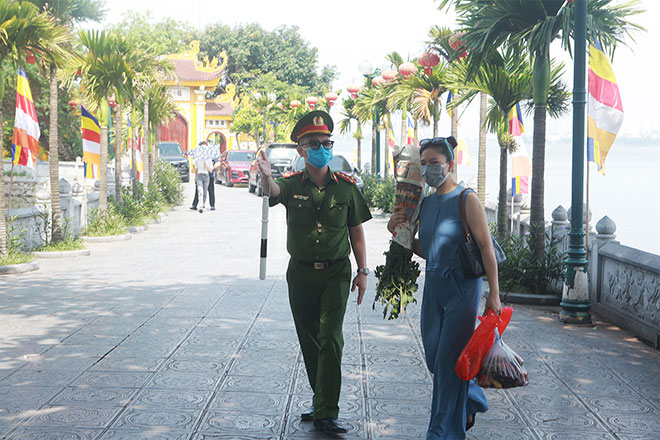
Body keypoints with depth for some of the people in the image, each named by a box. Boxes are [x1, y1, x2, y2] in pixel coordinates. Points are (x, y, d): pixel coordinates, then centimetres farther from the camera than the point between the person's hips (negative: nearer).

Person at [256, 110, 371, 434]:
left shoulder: (345, 186, 0)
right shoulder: (292, 185, -1)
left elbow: (356, 231, 6)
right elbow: (272, 192, -24)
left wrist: (362, 271, 2)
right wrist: (266, 177, -48)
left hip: (336, 273, -2)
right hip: (301, 274, 2)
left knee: (330, 339, -11)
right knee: (309, 341, 11)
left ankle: (326, 415, -9)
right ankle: (321, 402, 27)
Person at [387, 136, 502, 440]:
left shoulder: (466, 200, -10)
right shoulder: (425, 203, 10)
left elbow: (486, 247, -12)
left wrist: (493, 295, -16)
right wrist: (399, 232, 1)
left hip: (462, 288, -7)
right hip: (433, 286, 7)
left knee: (448, 361, -5)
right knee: (434, 359, 13)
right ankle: (472, 403, 38)